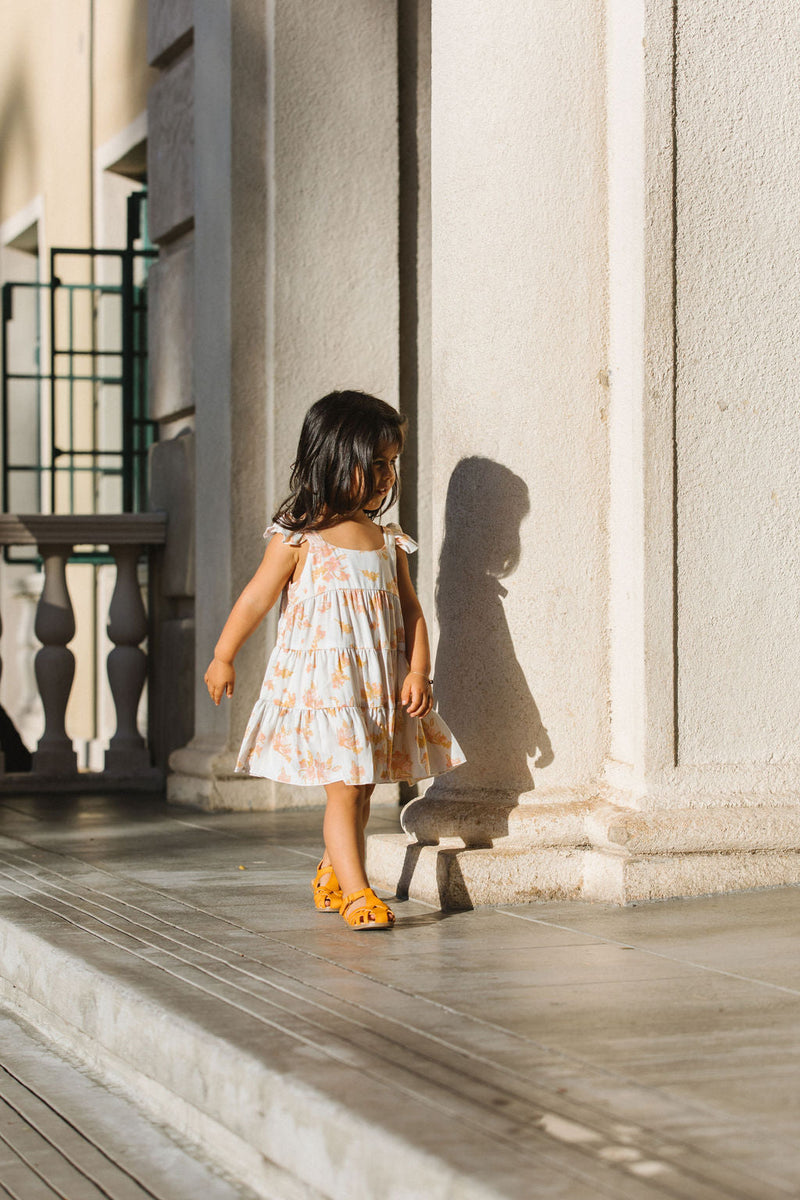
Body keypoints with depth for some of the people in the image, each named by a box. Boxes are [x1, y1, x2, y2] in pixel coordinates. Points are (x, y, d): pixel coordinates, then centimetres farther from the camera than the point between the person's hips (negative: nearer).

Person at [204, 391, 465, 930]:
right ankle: (356, 892, -7)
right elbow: (256, 598, -2)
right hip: (322, 682, -5)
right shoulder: (299, 538, -7)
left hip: (378, 686, 5)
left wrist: (418, 671, -4)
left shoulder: (388, 543, 7)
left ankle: (332, 878, 30)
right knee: (344, 788, -10)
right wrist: (223, 658, 3)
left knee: (360, 789, 13)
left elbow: (411, 610, 8)